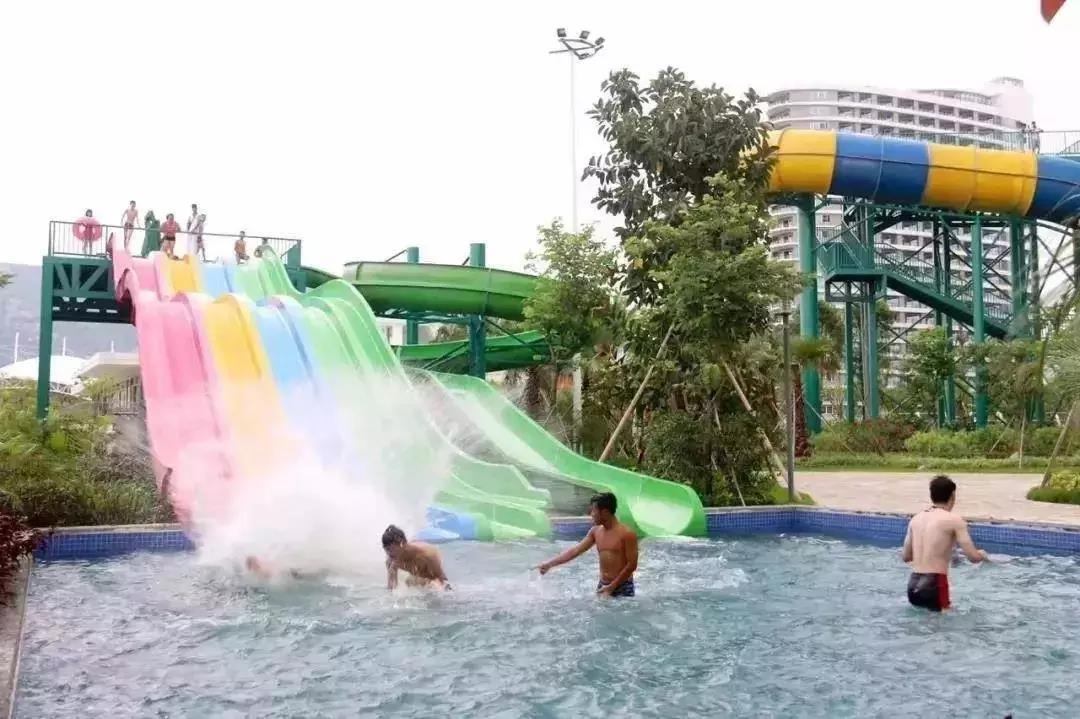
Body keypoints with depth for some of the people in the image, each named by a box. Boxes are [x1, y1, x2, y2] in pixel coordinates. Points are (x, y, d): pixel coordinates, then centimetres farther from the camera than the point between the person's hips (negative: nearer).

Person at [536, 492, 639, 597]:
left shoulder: (626, 534, -14)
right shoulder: (595, 531, 6)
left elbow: (632, 565, -15)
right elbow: (575, 551, 7)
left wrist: (612, 587, -17)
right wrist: (549, 564, 2)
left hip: (623, 588, -6)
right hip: (602, 586, 6)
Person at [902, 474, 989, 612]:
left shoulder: (915, 519, 11)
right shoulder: (954, 520, -6)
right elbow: (973, 557, -7)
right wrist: (982, 554, 16)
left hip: (913, 587, 6)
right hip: (933, 586, -6)